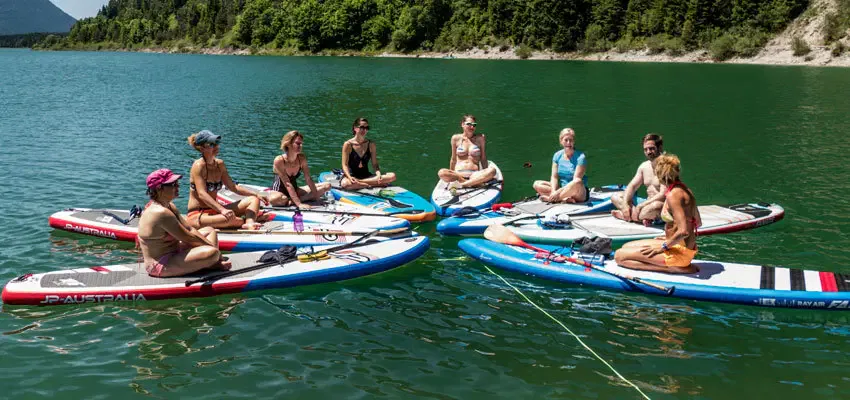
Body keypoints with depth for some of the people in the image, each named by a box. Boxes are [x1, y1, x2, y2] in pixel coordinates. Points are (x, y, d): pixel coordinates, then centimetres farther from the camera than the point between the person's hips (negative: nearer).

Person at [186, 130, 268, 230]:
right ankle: (250, 220, -6)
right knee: (229, 219, -39)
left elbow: (233, 187, 17)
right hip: (197, 215, -9)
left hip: (214, 210, 9)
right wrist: (223, 210, -40)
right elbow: (202, 194, -27)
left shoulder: (219, 164, 9)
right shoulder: (198, 165, -15)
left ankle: (249, 223, -33)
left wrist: (256, 194, 7)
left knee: (254, 200, -2)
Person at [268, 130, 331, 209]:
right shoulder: (279, 160, -23)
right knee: (274, 199, -45)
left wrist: (316, 196, -15)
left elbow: (308, 179, -5)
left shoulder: (302, 158, -6)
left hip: (294, 191, 7)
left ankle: (292, 201, -20)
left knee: (327, 185, -7)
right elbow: (288, 184, -27)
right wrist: (299, 204, -33)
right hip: (279, 191, -7)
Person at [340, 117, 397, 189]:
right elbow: (345, 165, -9)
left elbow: (374, 164, 6)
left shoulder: (371, 144, 6)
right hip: (352, 175, -5)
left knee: (392, 176, -19)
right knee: (345, 184, -42)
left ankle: (359, 182, -22)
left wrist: (378, 174, -16)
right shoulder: (348, 144, -5)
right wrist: (350, 177, -28)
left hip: (366, 175, 5)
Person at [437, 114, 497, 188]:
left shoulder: (480, 138, 9)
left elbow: (483, 159, 13)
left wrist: (485, 175, 9)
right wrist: (451, 175, 17)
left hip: (475, 174, 0)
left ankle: (464, 184, -33)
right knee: (441, 173, -32)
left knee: (492, 170, -31)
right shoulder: (456, 138, 9)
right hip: (458, 173, 0)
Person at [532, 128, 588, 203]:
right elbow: (554, 177, -1)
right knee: (537, 184, -10)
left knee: (578, 182, -39)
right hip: (562, 189, 5)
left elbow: (576, 180, -20)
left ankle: (549, 198, -28)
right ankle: (564, 198, -28)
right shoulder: (557, 155, 5)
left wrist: (558, 192, -27)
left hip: (579, 194, -5)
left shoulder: (580, 157, -11)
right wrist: (553, 191, -22)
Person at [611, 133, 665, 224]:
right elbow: (632, 186, 11)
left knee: (656, 206, -43)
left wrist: (640, 206, -24)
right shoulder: (644, 166, 11)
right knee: (615, 197, 4)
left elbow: (663, 195, -24)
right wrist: (625, 204, -8)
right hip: (648, 204, 8)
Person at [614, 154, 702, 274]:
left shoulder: (673, 195, -20)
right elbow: (698, 223, 17)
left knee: (619, 256, -10)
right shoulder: (685, 190, 8)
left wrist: (664, 246, -13)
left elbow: (683, 231, -27)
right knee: (626, 246, 18)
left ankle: (673, 268, -12)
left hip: (678, 251, -10)